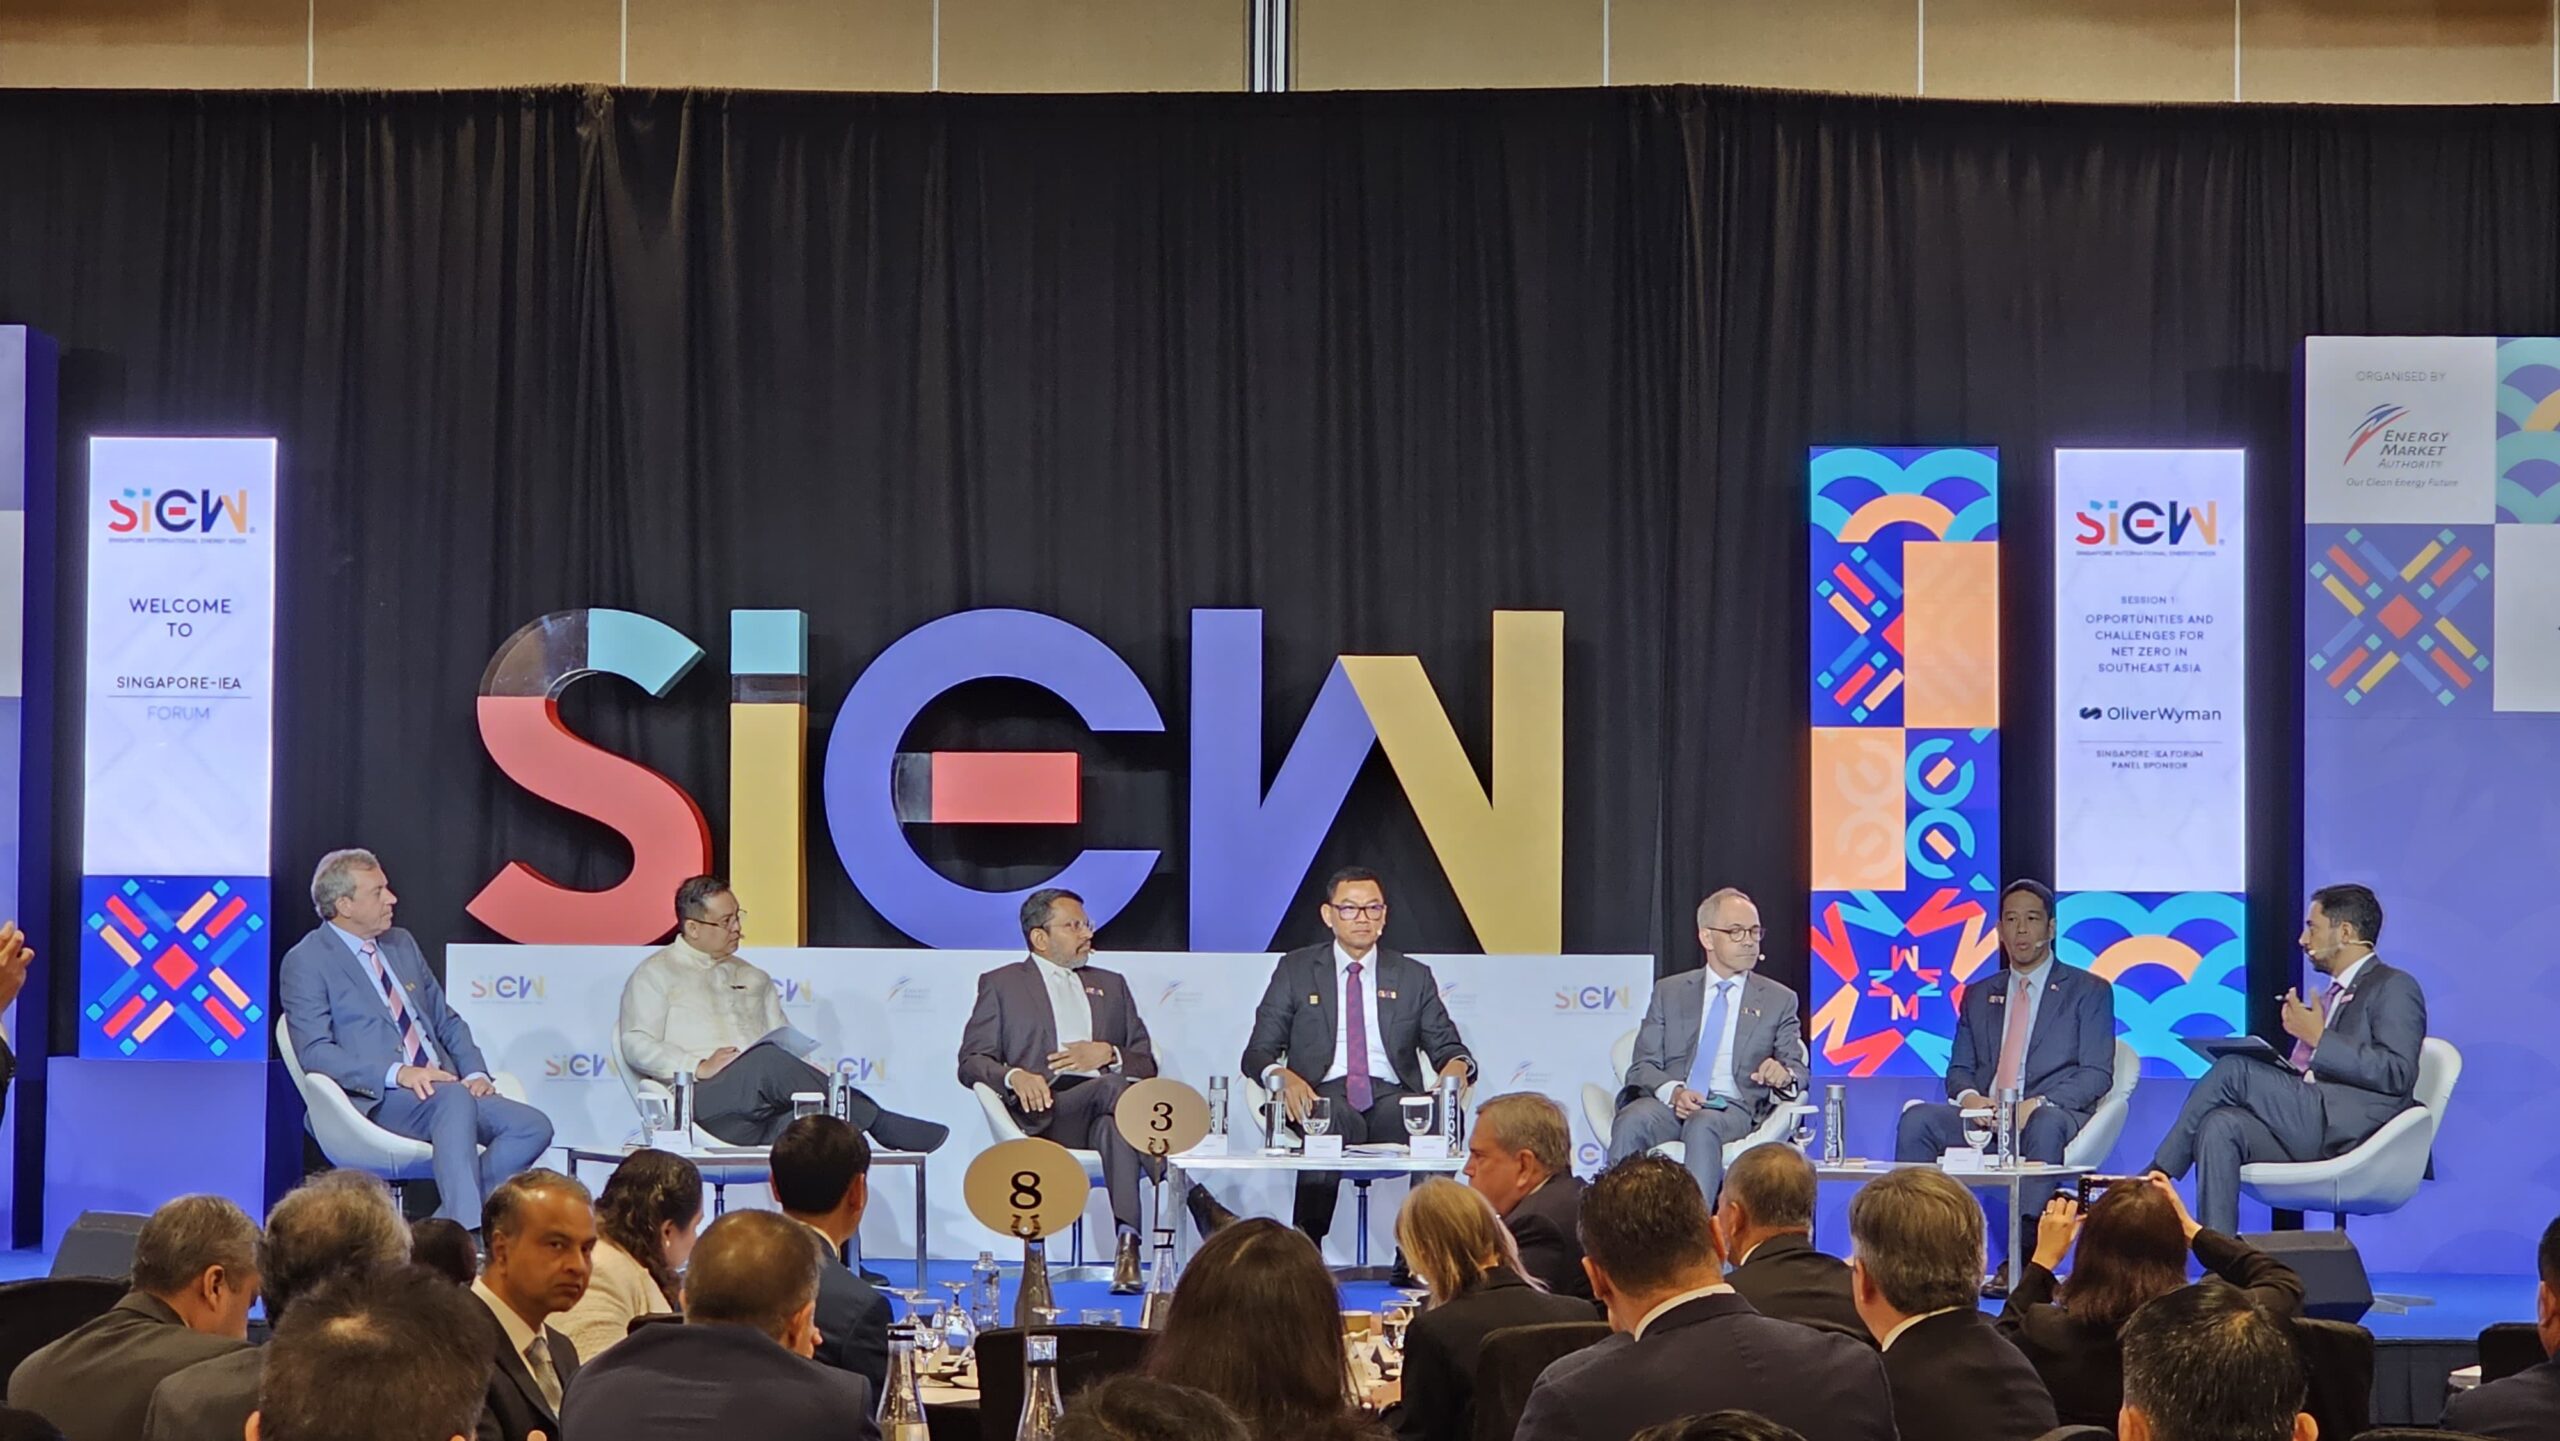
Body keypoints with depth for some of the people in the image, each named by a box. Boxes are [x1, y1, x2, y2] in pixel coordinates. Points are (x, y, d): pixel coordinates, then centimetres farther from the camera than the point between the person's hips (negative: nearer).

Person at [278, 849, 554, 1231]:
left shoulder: (402, 944, 22)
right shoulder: (306, 963, 0)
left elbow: (447, 1021, 25)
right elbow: (315, 1052, -11)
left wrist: (475, 1073, 4)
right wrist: (397, 1074, -23)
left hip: (443, 1086, 7)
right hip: (376, 1099, -7)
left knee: (533, 1127, -17)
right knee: (454, 1099, -37)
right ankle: (467, 1233, -43)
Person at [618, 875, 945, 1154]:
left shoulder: (752, 978, 30)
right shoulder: (656, 975, 13)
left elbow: (787, 1039, 24)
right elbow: (636, 1046, 1)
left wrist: (817, 1070, 2)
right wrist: (699, 1067, -13)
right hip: (704, 1097, -5)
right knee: (767, 1060, -35)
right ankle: (879, 1124, -30)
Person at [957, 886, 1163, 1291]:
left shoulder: (1110, 985, 30)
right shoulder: (1001, 984, 20)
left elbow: (1147, 1064, 22)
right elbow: (971, 1061, 8)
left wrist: (1108, 1055, -1)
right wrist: (1014, 1076, -14)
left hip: (1101, 1110, 3)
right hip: (1043, 1113, -3)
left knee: (1114, 1125, -37)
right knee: (1113, 1087, -35)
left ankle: (1127, 1242, -49)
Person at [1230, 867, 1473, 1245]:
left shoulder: (1414, 976, 19)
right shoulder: (1295, 970, 15)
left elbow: (1447, 1047, 16)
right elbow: (1258, 1052, 10)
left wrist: (1457, 1065, -11)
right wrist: (1281, 1076, -15)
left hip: (1393, 1097, 2)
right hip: (1325, 1093, -1)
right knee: (1329, 1124, -40)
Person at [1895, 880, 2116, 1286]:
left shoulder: (2089, 991, 9)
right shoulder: (1978, 996, 22)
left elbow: (2096, 1074, -1)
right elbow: (1959, 1068, 18)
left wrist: (2036, 1105, -18)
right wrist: (1969, 1097, -8)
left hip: (2054, 1115, -4)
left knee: (2046, 1125, -40)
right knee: (1917, 1119, -25)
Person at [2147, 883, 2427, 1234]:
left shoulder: (2394, 986, 2)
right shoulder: (2338, 992, 28)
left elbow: (2397, 1074, -12)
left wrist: (2318, 1039, -13)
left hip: (2348, 1131, -8)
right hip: (2313, 1126, 8)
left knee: (2233, 1070, -18)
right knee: (2219, 1126, -19)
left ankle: (2155, 1177, -11)